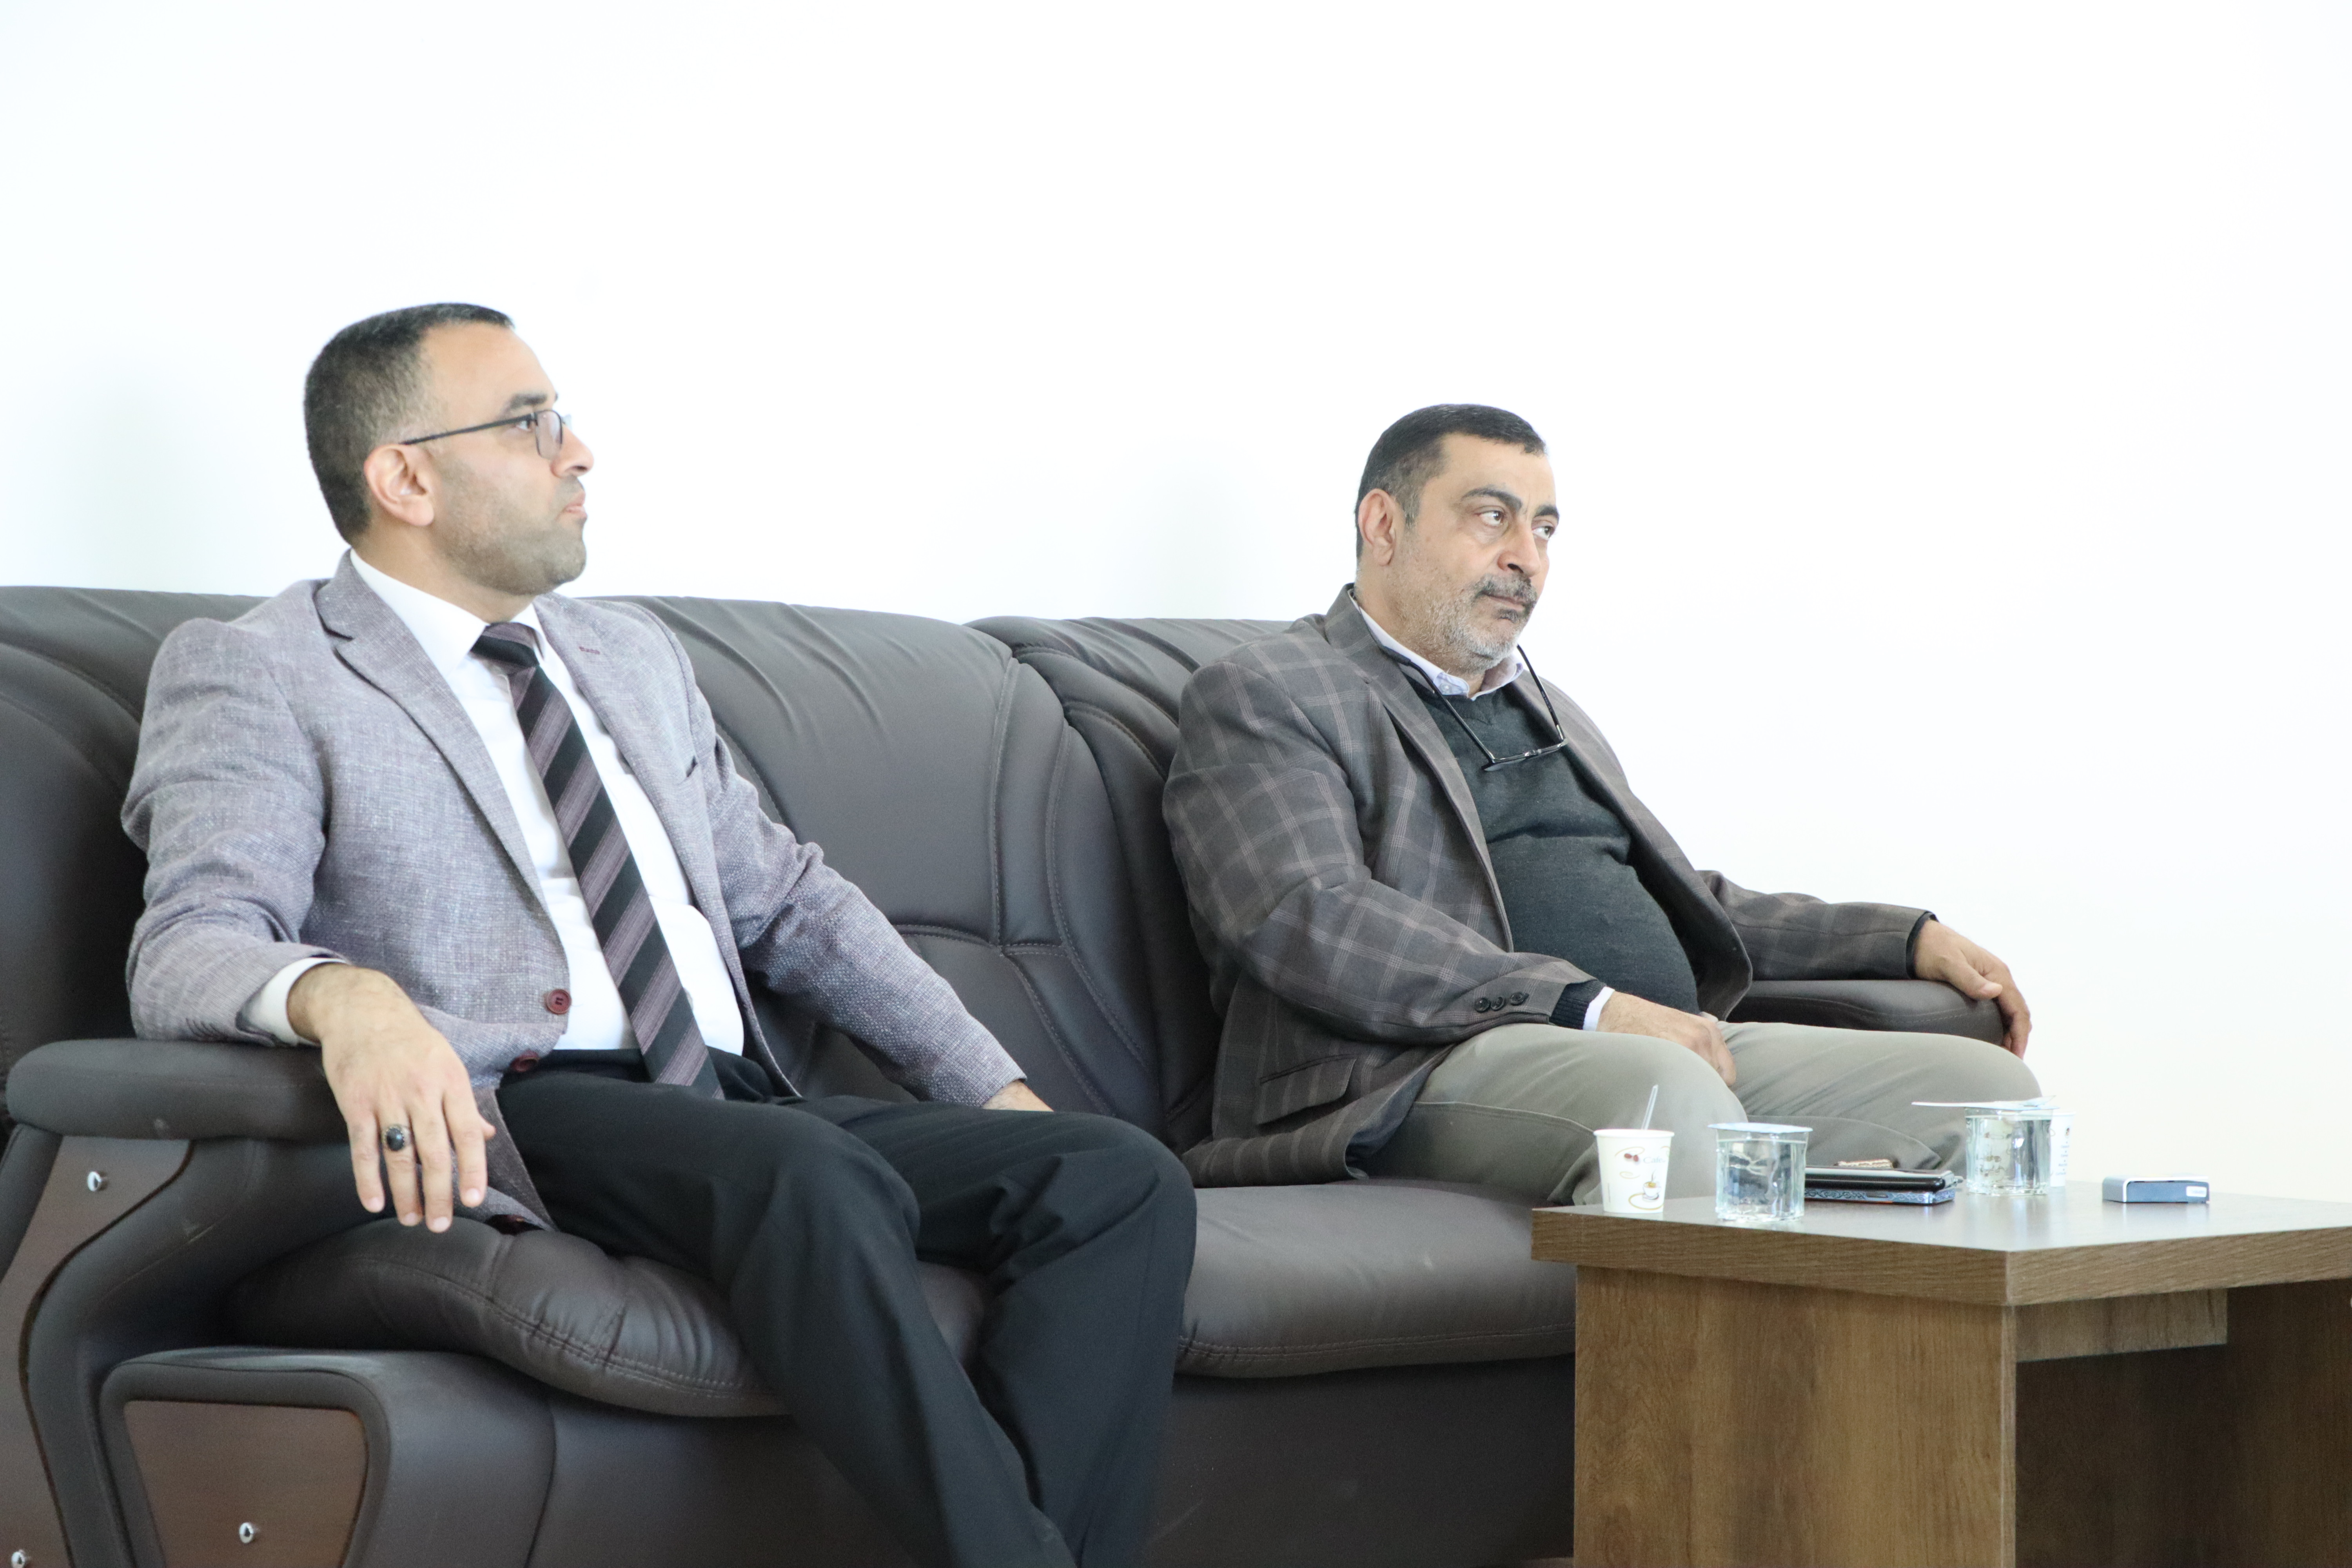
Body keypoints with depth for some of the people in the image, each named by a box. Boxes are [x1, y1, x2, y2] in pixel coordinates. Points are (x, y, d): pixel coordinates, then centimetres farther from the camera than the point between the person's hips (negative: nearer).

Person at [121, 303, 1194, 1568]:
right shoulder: (252, 678, 3)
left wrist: (995, 1091, 17)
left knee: (1125, 1179, -16)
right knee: (810, 1176, -37)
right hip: (509, 1117, -7)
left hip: (739, 1107, 7)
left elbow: (788, 901, 28)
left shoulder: (636, 656, 25)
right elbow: (188, 949, -12)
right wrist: (338, 993, -36)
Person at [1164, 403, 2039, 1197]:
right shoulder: (1260, 697, 5)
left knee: (1985, 1081, -12)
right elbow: (1309, 919, -13)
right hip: (1417, 1080, -8)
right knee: (1665, 1092, -39)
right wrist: (1591, 1004, -22)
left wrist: (1910, 940, 23)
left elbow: (1684, 903, 39)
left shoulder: (1542, 706, 33)